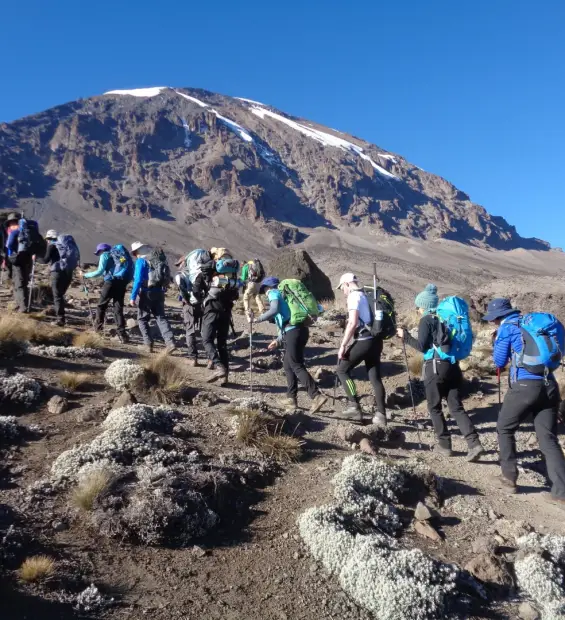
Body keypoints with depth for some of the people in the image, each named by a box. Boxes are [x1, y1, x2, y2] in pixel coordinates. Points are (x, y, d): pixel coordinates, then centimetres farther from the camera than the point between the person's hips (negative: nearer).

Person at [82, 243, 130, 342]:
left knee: (101, 305, 15)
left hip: (111, 282, -6)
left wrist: (85, 275, 2)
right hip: (122, 283, 6)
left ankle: (98, 326, 26)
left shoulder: (104, 255, 4)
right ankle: (122, 334, -5)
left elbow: (99, 272, -7)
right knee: (118, 309, 4)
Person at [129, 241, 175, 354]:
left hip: (146, 293, -5)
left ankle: (149, 344, 4)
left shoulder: (140, 261, -9)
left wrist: (133, 297, -15)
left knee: (142, 319, 10)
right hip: (158, 292, 5)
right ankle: (170, 342, -9)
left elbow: (138, 280, -17)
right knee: (161, 317, 6)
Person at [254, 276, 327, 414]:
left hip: (293, 332, -9)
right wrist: (278, 341, 29)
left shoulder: (273, 293, 5)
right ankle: (291, 398, 19)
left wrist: (257, 319, -9)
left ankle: (317, 396, -17)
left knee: (296, 366, -8)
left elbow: (274, 310, -17)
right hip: (300, 329, 9)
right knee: (288, 364, 17)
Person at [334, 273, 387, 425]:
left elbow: (352, 323, -19)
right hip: (375, 340, 8)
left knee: (342, 369, 3)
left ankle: (355, 408, -1)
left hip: (364, 341, -8)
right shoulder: (367, 295, 18)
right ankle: (380, 415, 10)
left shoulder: (354, 296, -8)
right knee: (375, 377, 9)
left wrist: (343, 345, -16)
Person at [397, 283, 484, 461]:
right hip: (452, 365, 6)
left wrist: (405, 336, 0)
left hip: (435, 366, -6)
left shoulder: (426, 320, -6)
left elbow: (422, 346, -11)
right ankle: (475, 444, -5)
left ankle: (445, 445, 13)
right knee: (456, 407, 6)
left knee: (434, 407, 9)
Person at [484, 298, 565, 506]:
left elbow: (500, 362, 5)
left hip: (525, 386, -6)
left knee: (505, 430, 14)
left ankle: (509, 479, 17)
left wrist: (497, 341, 19)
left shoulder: (507, 328, 1)